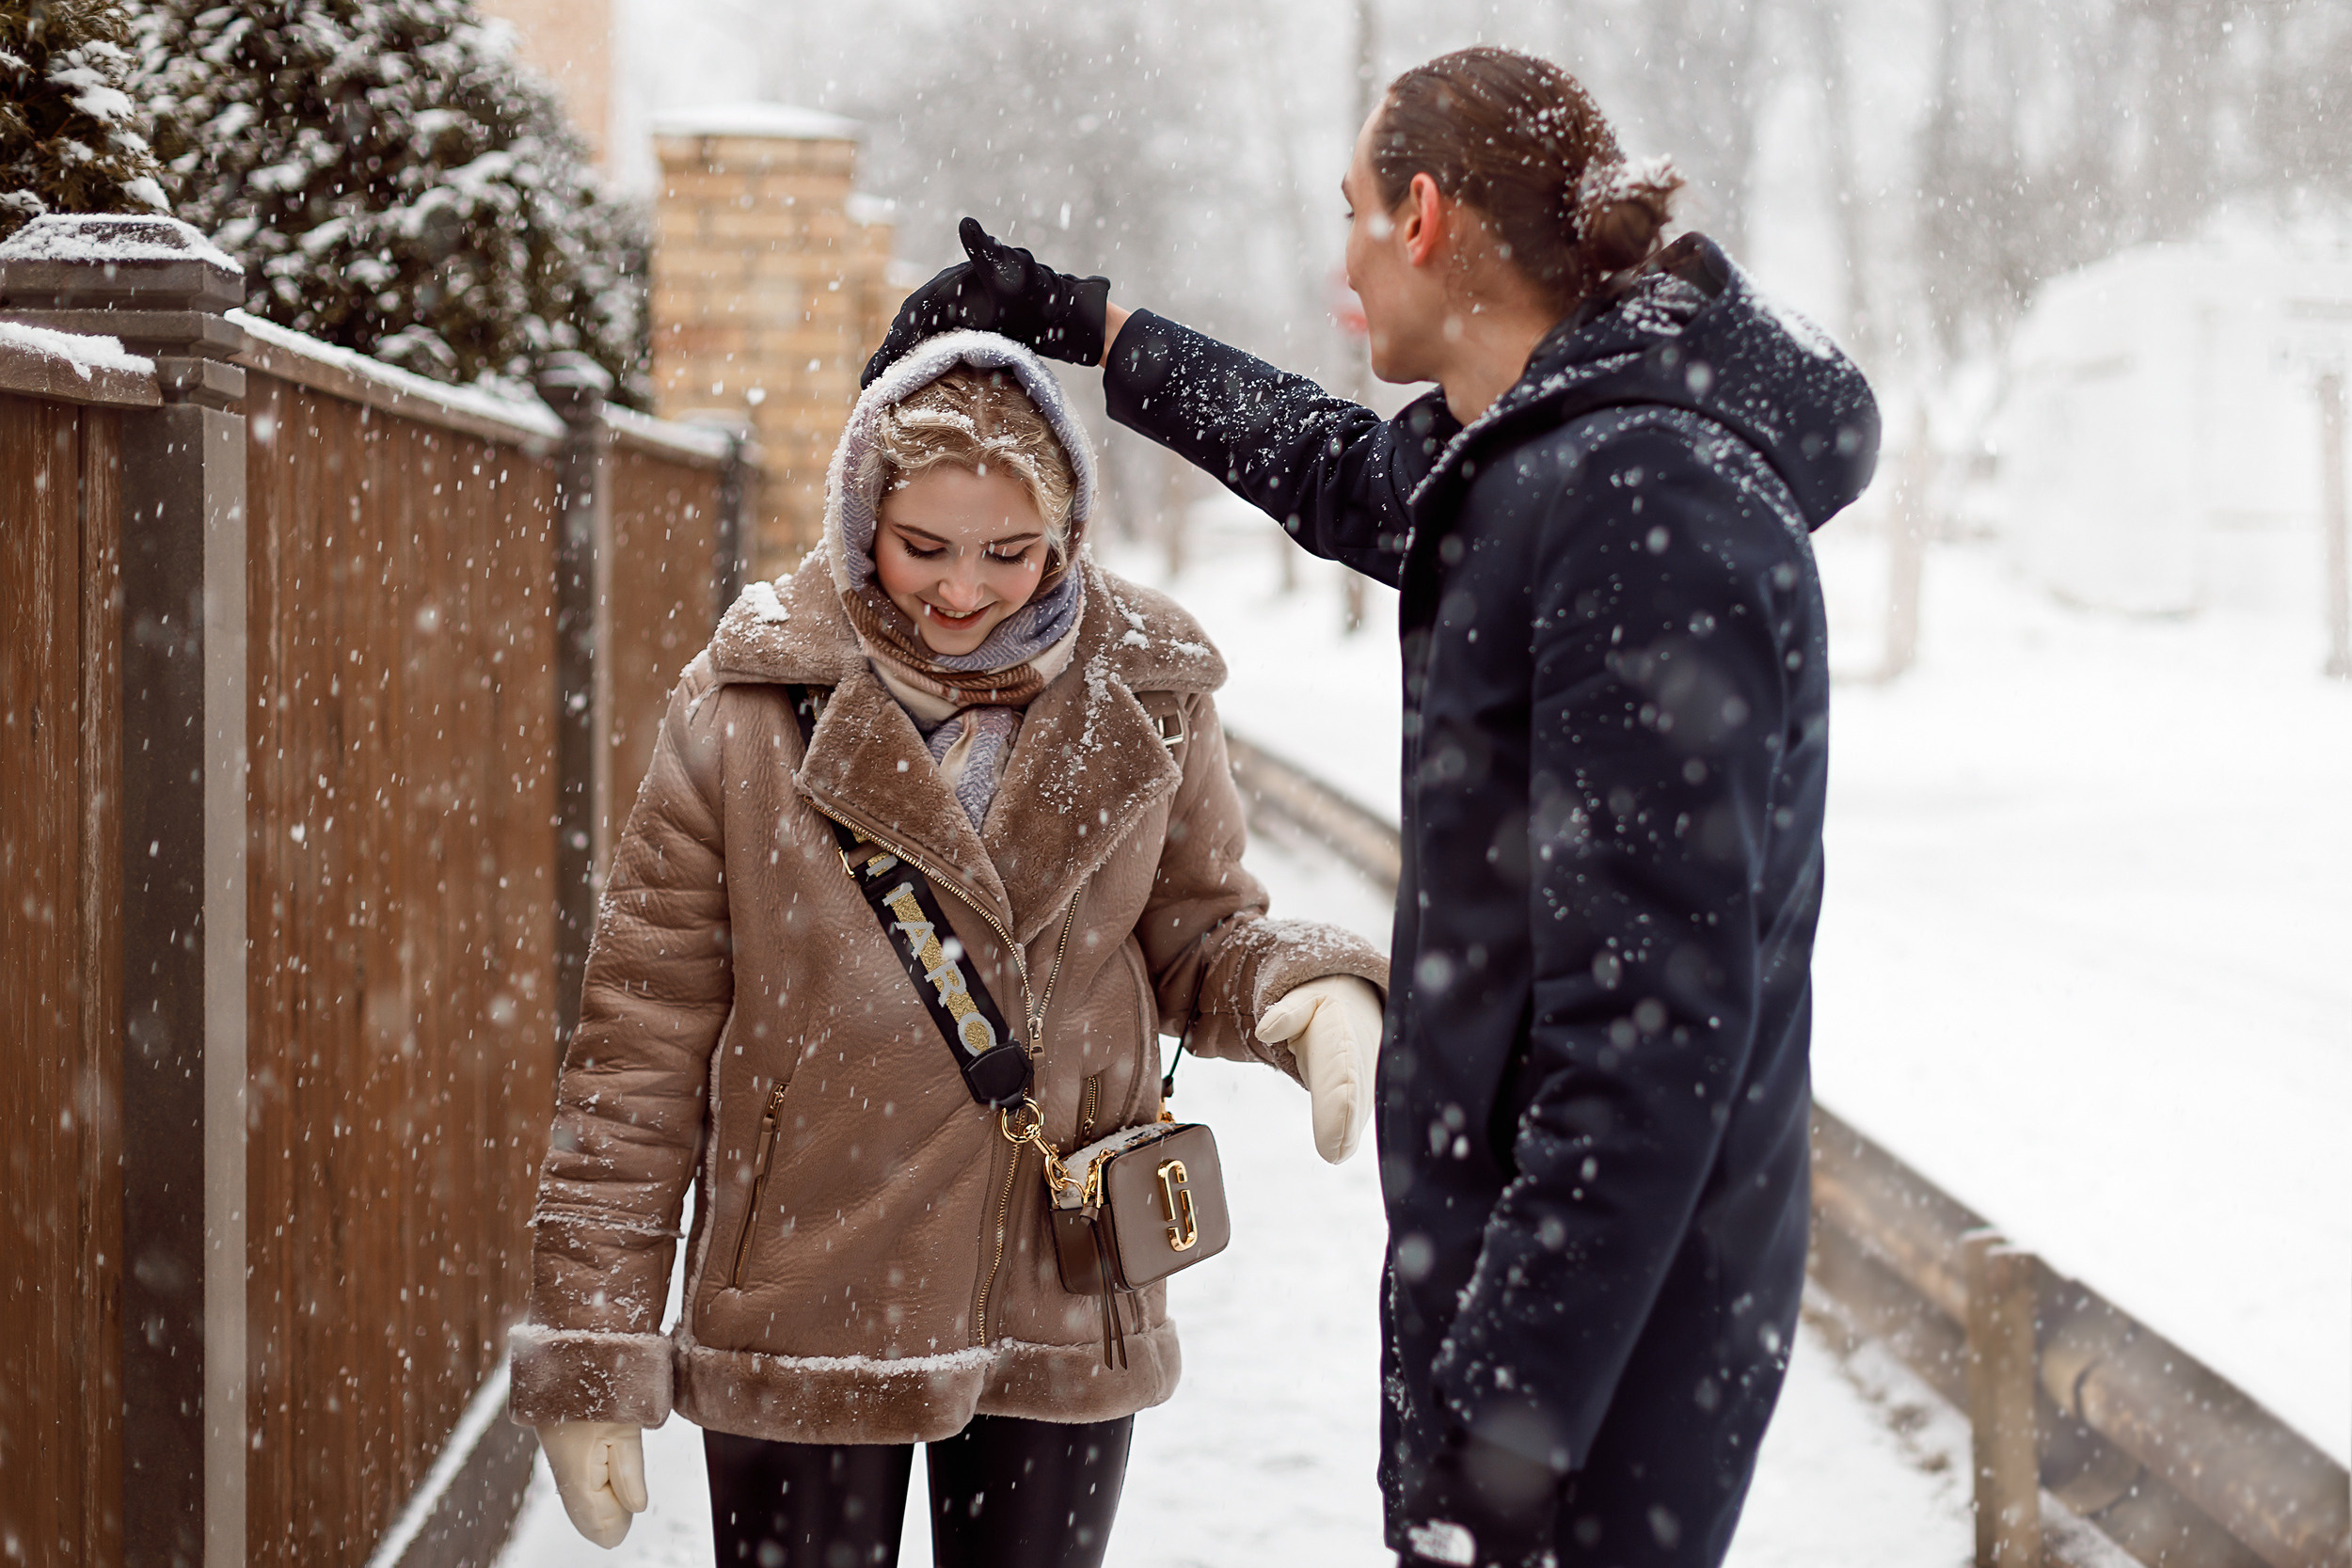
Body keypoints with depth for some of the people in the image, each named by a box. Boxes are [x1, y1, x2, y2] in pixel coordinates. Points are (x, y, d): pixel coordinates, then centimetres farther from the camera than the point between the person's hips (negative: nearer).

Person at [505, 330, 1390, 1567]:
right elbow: (641, 1035, -5)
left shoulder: (1142, 702, 0)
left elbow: (1195, 936, 11)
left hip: (1063, 1325, 2)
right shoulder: (749, 702, -7)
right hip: (802, 1319, -2)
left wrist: (1314, 992, -13)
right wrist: (591, 1349, -6)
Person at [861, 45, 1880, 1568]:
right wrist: (1075, 318, 42)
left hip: (1607, 1325, -10)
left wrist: (1513, 1411, -26)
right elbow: (1343, 472, 35)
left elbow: (1655, 1018, -26)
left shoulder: (1645, 506, -21)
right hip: (1516, 1266, 10)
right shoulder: (1525, 464, 10)